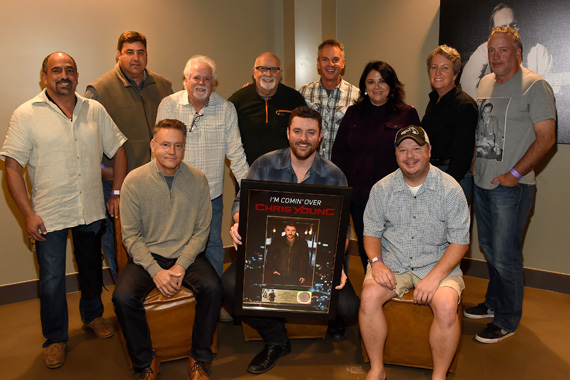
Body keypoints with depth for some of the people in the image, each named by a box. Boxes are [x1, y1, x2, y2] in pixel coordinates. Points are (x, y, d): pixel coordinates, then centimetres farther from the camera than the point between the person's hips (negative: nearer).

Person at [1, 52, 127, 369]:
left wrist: (118, 193, 3)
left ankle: (93, 315, 44)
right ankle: (56, 338, 25)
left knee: (92, 269, 19)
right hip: (50, 215, -3)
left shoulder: (95, 110, 4)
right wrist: (28, 213, -13)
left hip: (92, 210, 3)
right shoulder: (27, 114, -5)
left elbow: (118, 150, 10)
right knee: (52, 280, 4)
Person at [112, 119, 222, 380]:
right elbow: (131, 235, -5)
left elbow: (202, 230, -1)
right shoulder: (134, 181, -6)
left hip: (187, 255, 1)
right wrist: (156, 270, -17)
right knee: (123, 297, -25)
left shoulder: (197, 179, -2)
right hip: (146, 256, 0)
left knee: (212, 288, -25)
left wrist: (181, 265, -14)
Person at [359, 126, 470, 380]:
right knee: (369, 295, -25)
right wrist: (376, 261, -13)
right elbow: (371, 232, 8)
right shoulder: (382, 188, 2)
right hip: (392, 263, 2)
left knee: (446, 306, -29)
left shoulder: (450, 189, -5)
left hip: (438, 264, -1)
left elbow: (460, 241, -5)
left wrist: (435, 276, -18)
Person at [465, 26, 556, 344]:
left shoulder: (535, 86, -9)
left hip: (511, 187, -7)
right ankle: (494, 303, 34)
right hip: (482, 183, 7)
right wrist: (473, 161, 9)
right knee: (490, 249, 17)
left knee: (505, 256, -2)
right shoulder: (485, 83, 12)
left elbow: (547, 137, -13)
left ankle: (507, 321, 14)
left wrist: (514, 174, -16)